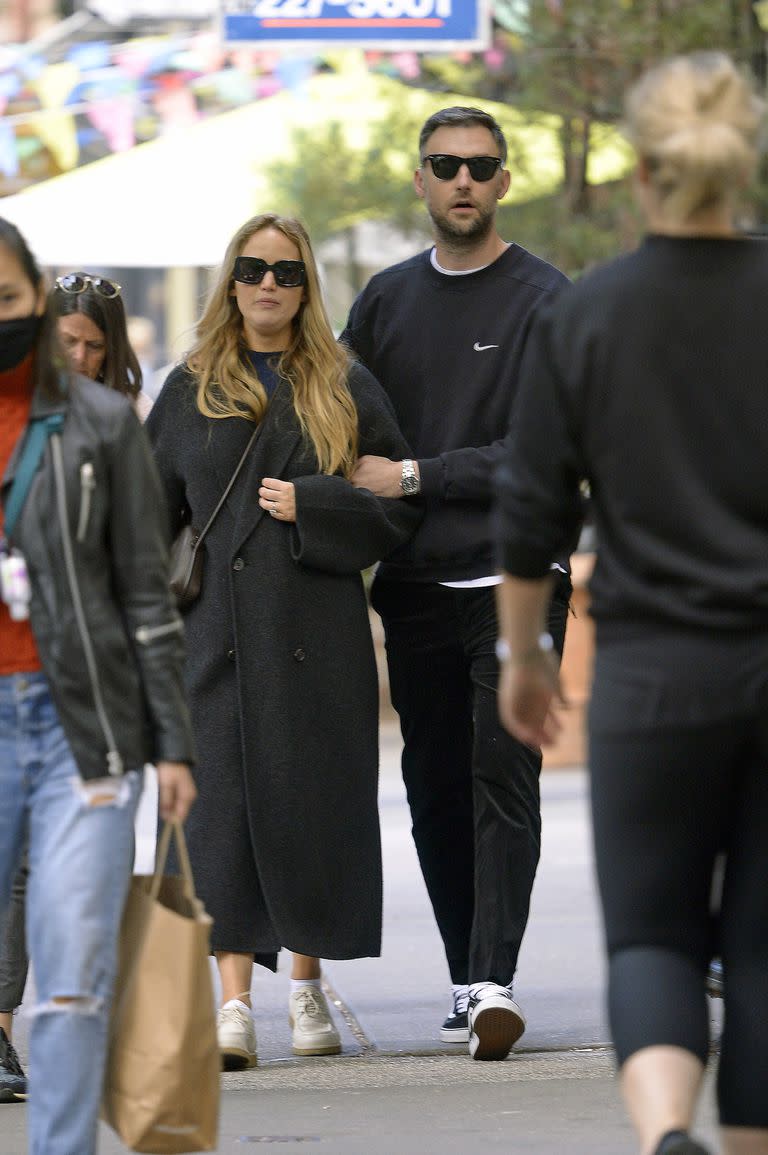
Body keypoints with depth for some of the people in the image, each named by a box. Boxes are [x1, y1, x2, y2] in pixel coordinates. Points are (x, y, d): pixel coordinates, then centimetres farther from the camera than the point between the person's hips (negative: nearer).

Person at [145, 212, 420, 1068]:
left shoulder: (345, 389, 9)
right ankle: (233, 999, -12)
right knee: (224, 800, -8)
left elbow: (400, 498, 5)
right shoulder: (190, 391, 11)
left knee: (313, 800, 2)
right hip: (220, 632, 0)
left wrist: (310, 507, -8)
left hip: (317, 628, 0)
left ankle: (306, 983, 18)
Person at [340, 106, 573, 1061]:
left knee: (502, 781, -13)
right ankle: (468, 982, 15)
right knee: (435, 792, 6)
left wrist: (413, 478, -13)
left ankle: (495, 982, -19)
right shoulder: (386, 300, 14)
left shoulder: (543, 301, -2)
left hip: (515, 579, -5)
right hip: (416, 587, 5)